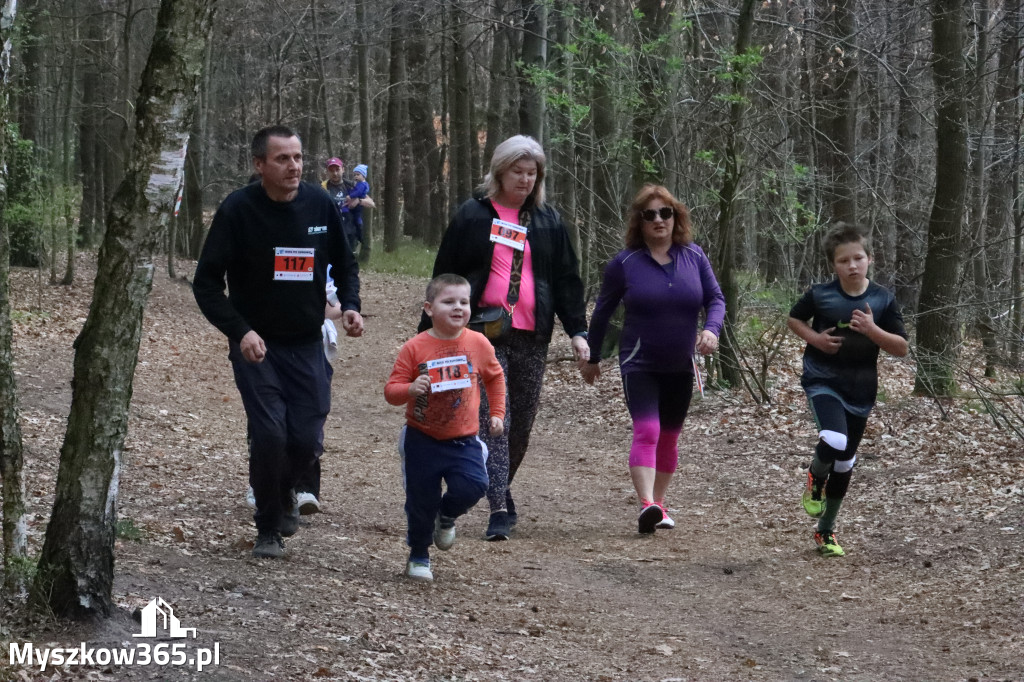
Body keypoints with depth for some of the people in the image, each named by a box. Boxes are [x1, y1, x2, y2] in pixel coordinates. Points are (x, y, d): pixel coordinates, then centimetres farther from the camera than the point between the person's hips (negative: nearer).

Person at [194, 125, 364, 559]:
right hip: (256, 345, -3)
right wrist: (239, 331, -21)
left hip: (307, 345, 3)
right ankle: (268, 530, 8)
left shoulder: (320, 205, -2)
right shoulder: (238, 210, -12)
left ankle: (284, 491, 33)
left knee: (306, 439, -2)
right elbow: (207, 283, -9)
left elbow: (345, 264, 15)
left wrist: (349, 305, -4)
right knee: (270, 434, -14)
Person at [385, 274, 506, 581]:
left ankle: (447, 516, 13)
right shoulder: (415, 348, -10)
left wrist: (496, 413, 11)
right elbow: (391, 390, -8)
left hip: (463, 441, 1)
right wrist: (410, 389, -28)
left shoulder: (478, 344, -3)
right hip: (422, 441, -1)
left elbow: (495, 377, 16)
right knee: (421, 501, 5)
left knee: (473, 485, -21)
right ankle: (418, 557, 29)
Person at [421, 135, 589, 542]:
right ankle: (499, 509, -13)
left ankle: (501, 489, 27)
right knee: (493, 419, -11)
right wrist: (430, 329, 4)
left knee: (522, 423, 7)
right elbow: (444, 275, 6)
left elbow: (567, 279, 13)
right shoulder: (472, 216, 4)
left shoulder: (548, 221, 12)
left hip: (531, 336, 3)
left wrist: (577, 330, 4)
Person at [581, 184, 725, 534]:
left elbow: (715, 298, 4)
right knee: (646, 430, -20)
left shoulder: (694, 256, 0)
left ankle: (659, 504, 27)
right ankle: (646, 505, -30)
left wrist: (712, 329, -18)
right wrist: (592, 358, 10)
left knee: (669, 437, 13)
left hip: (680, 367, 4)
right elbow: (602, 312, 4)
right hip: (639, 364, -4)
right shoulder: (624, 263, -7)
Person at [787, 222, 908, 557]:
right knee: (833, 441, -28)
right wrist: (814, 338, -9)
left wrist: (873, 330, -22)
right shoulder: (820, 295, -8)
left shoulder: (883, 300, -6)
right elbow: (794, 319, 10)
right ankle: (815, 478, 8)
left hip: (860, 390, 3)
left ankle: (825, 531, 29)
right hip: (823, 381, -3)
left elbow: (902, 348, -5)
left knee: (845, 463, 12)